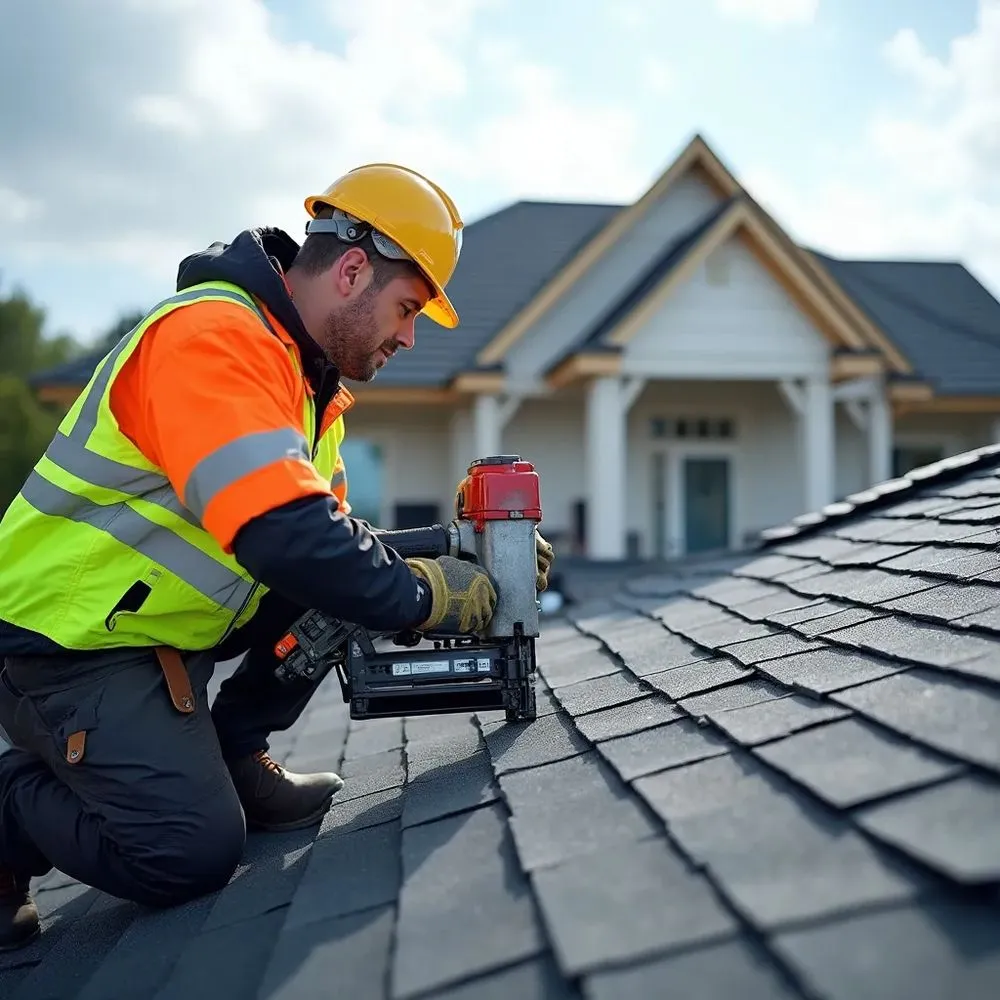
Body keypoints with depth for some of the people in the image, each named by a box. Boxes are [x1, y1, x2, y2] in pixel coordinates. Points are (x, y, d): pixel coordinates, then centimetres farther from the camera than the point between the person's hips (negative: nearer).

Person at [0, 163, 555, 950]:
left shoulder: (310, 379, 7)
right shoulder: (215, 337, -25)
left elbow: (332, 529, 9)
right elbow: (284, 535, -35)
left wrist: (447, 566, -6)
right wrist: (423, 595, -22)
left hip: (163, 619, 9)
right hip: (68, 641, -9)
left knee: (352, 568, -2)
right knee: (195, 852, -17)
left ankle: (230, 758, 8)